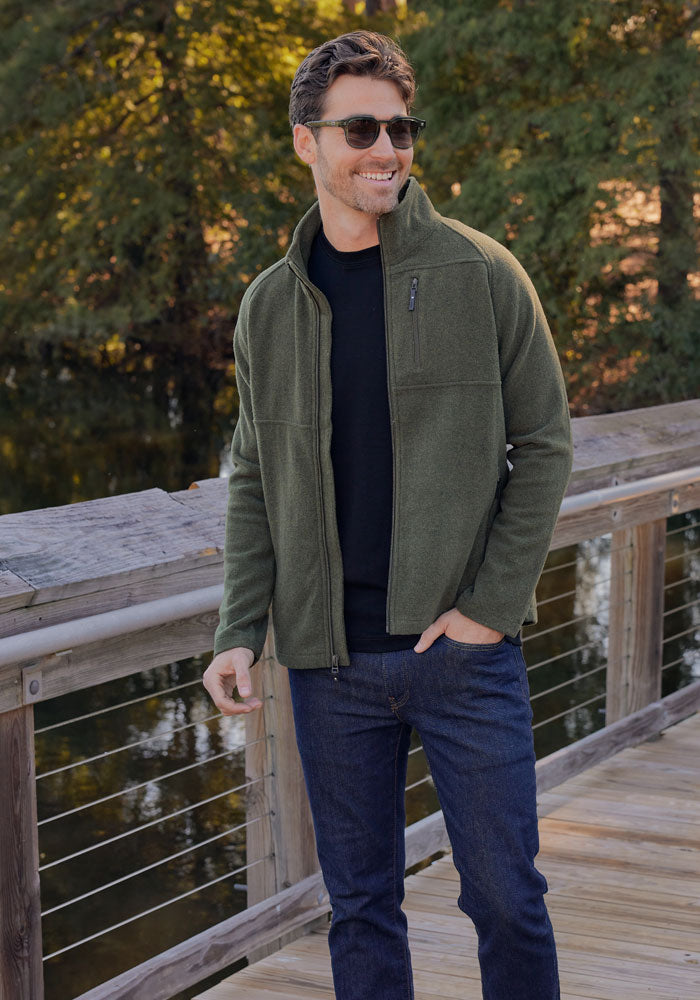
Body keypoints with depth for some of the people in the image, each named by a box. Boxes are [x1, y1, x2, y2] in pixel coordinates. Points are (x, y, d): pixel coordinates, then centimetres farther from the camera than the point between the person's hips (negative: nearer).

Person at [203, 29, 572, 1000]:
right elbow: (254, 483, 11)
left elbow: (544, 445, -1)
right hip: (331, 663, 3)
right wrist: (240, 634, 1)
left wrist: (491, 605, -9)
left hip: (465, 653, -2)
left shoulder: (481, 274, -2)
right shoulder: (269, 306, 7)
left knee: (507, 899, 4)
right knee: (361, 906, 12)